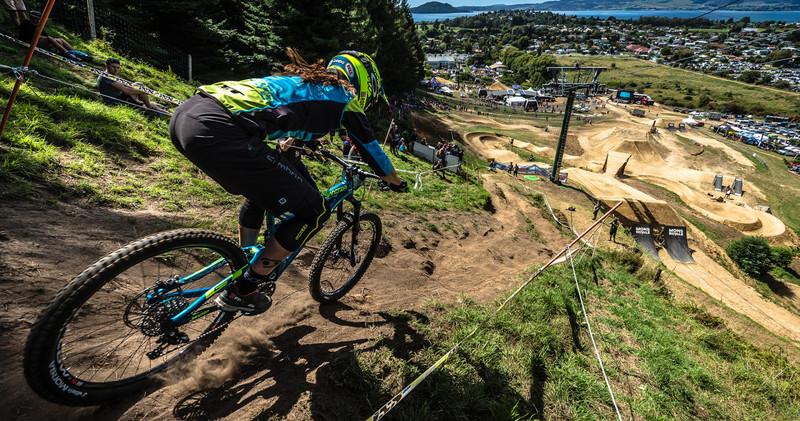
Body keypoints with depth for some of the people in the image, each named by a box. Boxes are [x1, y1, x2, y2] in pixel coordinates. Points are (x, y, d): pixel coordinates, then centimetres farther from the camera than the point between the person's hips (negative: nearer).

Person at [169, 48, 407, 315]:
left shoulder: (306, 82, 33)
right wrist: (395, 181, 39)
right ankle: (241, 292, 15)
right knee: (314, 211, 3)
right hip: (218, 133, -10)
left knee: (264, 185, 32)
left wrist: (291, 140, 72)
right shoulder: (344, 97, 13)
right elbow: (371, 148, 22)